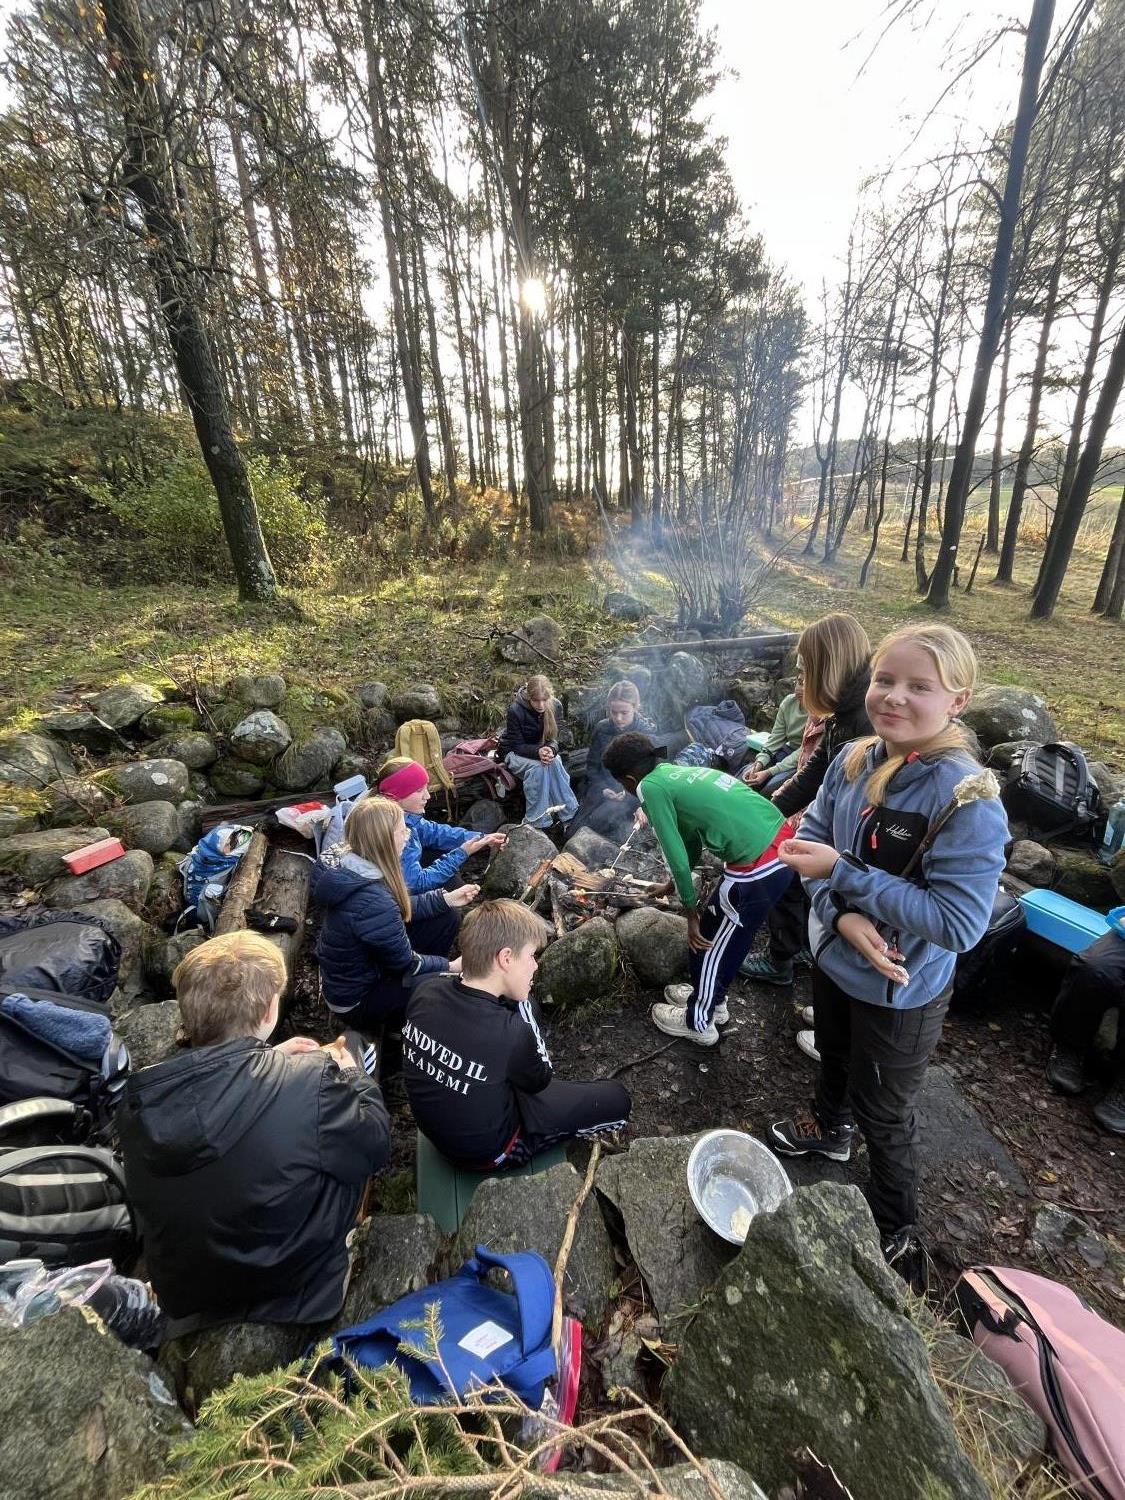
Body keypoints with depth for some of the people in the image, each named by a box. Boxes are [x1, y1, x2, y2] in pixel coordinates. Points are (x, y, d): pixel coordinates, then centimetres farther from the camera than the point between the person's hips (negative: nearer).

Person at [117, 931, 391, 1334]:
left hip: (182, 1299, 5)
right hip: (293, 1293, -4)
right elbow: (375, 1145, -13)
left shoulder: (138, 1097, -18)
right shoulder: (311, 1082, -33)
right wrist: (351, 1075, 2)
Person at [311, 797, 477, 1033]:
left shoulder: (349, 865, -10)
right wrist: (450, 966, -5)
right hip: (357, 1000, -8)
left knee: (448, 917, 4)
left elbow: (399, 910, 5)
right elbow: (406, 964, -21)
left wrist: (446, 899, 1)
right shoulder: (371, 901, -37)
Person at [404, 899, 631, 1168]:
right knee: (616, 1098, 4)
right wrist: (521, 1005, -17)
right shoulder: (510, 1033, -37)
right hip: (485, 1150, -6)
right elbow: (539, 1081, -14)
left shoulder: (425, 991, -20)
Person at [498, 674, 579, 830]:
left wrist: (551, 750, -33)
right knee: (537, 767, -35)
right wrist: (538, 752, -41)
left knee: (555, 763, -30)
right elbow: (517, 746, -21)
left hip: (541, 749, 4)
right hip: (513, 752, -3)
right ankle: (537, 822, -29)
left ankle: (570, 814, -23)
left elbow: (553, 738, -8)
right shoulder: (515, 710, -26)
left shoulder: (555, 706, -14)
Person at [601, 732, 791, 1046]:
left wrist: (692, 913, 3)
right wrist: (673, 884, 41)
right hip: (781, 841, 8)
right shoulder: (678, 772, 16)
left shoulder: (650, 788, -8)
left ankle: (699, 1022, 36)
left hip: (757, 867, -8)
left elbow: (677, 857, -10)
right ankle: (712, 999, 48)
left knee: (708, 941, 15)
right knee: (725, 934, 27)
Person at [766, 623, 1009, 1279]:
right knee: (835, 1059, 33)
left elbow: (959, 923, -29)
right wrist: (842, 915, -22)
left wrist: (843, 873, -30)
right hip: (834, 959, 5)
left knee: (886, 1113, 19)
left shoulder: (968, 798, -29)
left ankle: (898, 1232, 49)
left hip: (901, 991, -5)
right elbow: (811, 843, -6)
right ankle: (831, 1128, 64)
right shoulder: (855, 759, -12)